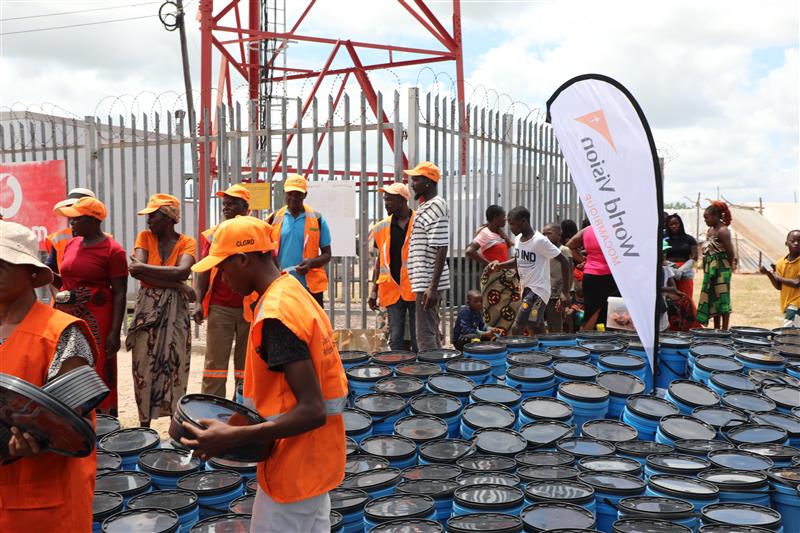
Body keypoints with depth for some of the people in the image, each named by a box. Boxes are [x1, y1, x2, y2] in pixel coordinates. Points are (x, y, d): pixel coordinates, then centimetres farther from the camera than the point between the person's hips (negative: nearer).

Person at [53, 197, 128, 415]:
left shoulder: (112, 250, -9)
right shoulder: (71, 244, 11)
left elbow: (120, 293, -10)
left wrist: (115, 332, -16)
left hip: (97, 319, -7)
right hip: (67, 317, 7)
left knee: (98, 375, -2)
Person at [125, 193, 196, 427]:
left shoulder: (186, 242, 2)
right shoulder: (144, 237, 5)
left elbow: (182, 271, -18)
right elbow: (136, 271, -12)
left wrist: (143, 267, -12)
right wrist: (176, 285, -16)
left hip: (176, 311, -1)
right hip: (147, 309, 1)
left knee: (175, 365, 2)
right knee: (144, 365, 2)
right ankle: (144, 425, 12)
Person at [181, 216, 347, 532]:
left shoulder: (274, 314, -24)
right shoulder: (294, 293, 5)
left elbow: (313, 410, -28)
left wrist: (234, 437, -28)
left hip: (293, 470, -9)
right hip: (313, 461, 9)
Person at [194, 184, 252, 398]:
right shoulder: (212, 235, 8)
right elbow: (204, 272, 8)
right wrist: (200, 303, -1)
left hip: (250, 308, 0)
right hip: (219, 307, 0)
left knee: (245, 362, 8)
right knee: (215, 362, -1)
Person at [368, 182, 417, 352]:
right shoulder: (382, 227, 9)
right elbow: (380, 259, 15)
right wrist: (374, 290, 10)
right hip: (392, 290, 3)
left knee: (418, 340, 2)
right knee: (395, 339, 5)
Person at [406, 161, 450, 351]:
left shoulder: (435, 206, -15)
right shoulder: (426, 205, 16)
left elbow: (441, 248, -21)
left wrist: (433, 287, -25)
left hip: (428, 283, -10)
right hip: (426, 282, 10)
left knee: (425, 337, -7)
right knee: (432, 332, 16)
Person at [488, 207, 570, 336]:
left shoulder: (540, 241, -18)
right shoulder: (518, 239, 6)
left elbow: (564, 262, -15)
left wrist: (565, 291, -16)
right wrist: (500, 265, 4)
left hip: (538, 291, -8)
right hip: (526, 290, 8)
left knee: (516, 329, -13)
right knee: (537, 332, 14)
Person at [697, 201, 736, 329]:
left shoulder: (723, 231, -15)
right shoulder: (710, 230, 12)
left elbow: (730, 253, -15)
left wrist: (727, 267, -1)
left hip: (721, 270, -9)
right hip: (711, 270, 9)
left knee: (722, 300, -4)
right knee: (713, 299, 13)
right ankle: (716, 330, 21)